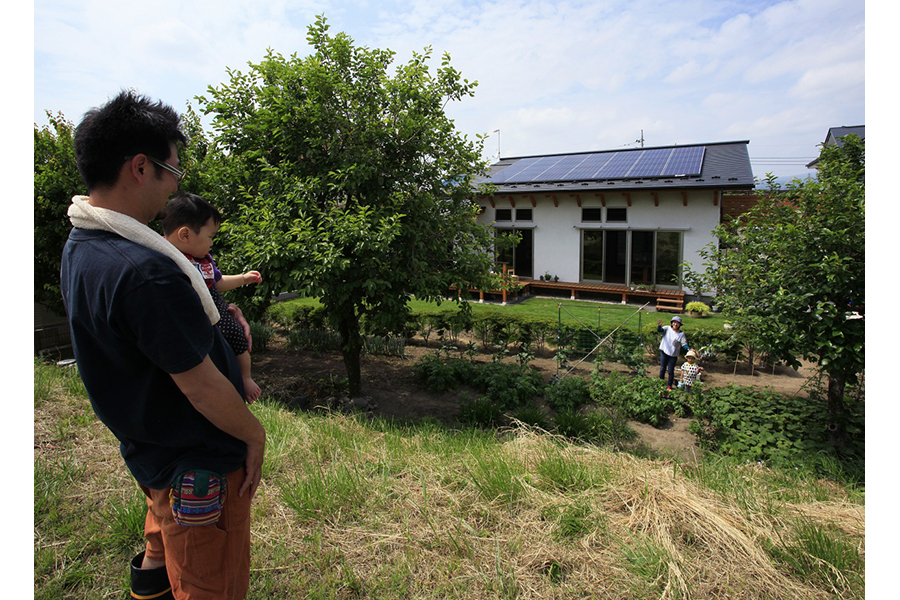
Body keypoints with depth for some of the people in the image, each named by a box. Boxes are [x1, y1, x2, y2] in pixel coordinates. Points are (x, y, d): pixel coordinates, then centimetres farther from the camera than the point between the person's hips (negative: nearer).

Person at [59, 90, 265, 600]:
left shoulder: (79, 247, -1)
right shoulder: (145, 271, -33)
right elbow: (200, 386, -26)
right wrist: (254, 433, -9)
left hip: (146, 446, 9)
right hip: (198, 463, -9)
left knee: (167, 542, 35)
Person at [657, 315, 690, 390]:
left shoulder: (681, 334, -2)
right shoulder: (667, 328, -3)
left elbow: (684, 344, -7)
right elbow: (660, 330, -20)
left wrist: (689, 349, -27)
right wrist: (659, 325, -43)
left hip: (673, 355, 0)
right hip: (664, 352, 1)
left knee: (670, 371, 4)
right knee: (662, 368, 10)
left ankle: (669, 386, 18)